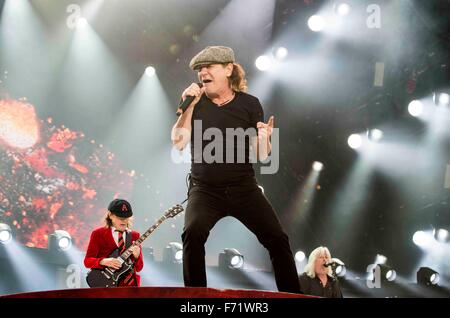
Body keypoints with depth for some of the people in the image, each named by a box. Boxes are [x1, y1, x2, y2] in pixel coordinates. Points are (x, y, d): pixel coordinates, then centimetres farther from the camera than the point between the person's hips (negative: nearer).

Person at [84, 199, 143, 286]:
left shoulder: (134, 236, 12)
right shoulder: (98, 234, 4)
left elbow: (139, 268, 9)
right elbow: (87, 261, -2)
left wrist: (136, 256, -12)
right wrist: (104, 261, -19)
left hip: (130, 283, 3)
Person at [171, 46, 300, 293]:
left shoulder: (249, 104, 0)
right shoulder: (195, 102, 1)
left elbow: (262, 155, -1)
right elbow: (178, 143, -9)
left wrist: (264, 140, -24)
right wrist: (188, 106, -18)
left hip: (244, 189, 1)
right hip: (205, 190, -1)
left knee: (277, 239, -11)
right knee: (193, 233, -27)